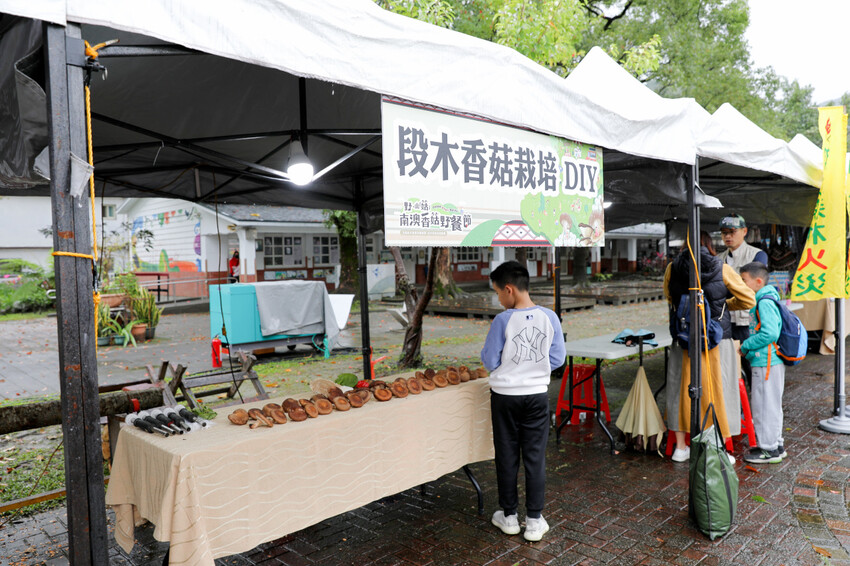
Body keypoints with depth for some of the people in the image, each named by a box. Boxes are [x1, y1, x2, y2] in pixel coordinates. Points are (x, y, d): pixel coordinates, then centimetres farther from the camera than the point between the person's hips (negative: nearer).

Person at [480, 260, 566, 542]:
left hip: (504, 395, -2)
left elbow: (490, 361, -10)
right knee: (535, 457, 10)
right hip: (537, 396, 2)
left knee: (507, 456, 12)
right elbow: (558, 358, 0)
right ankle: (535, 521, 18)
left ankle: (509, 516, 25)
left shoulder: (503, 321, -16)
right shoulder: (549, 318, -7)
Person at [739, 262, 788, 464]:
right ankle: (777, 444, 31)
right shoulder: (762, 301, 13)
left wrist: (745, 346, -17)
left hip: (766, 363, -10)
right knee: (770, 405, 19)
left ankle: (769, 450, 10)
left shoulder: (765, 302, -18)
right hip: (769, 361, 10)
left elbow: (770, 333, -25)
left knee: (765, 405, 0)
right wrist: (747, 344, 10)